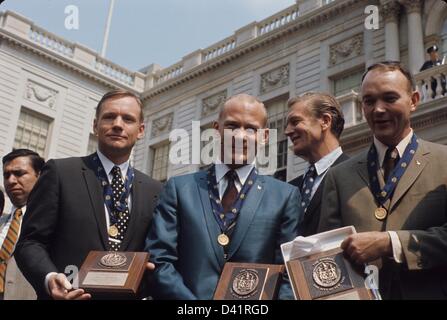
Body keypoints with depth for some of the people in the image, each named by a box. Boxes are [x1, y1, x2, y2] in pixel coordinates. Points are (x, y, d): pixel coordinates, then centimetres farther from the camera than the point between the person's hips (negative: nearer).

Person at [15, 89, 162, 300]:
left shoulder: (154, 190, 6)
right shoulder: (59, 172, -3)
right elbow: (30, 242, -6)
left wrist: (150, 273, -11)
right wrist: (49, 278, -24)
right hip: (71, 294, -3)